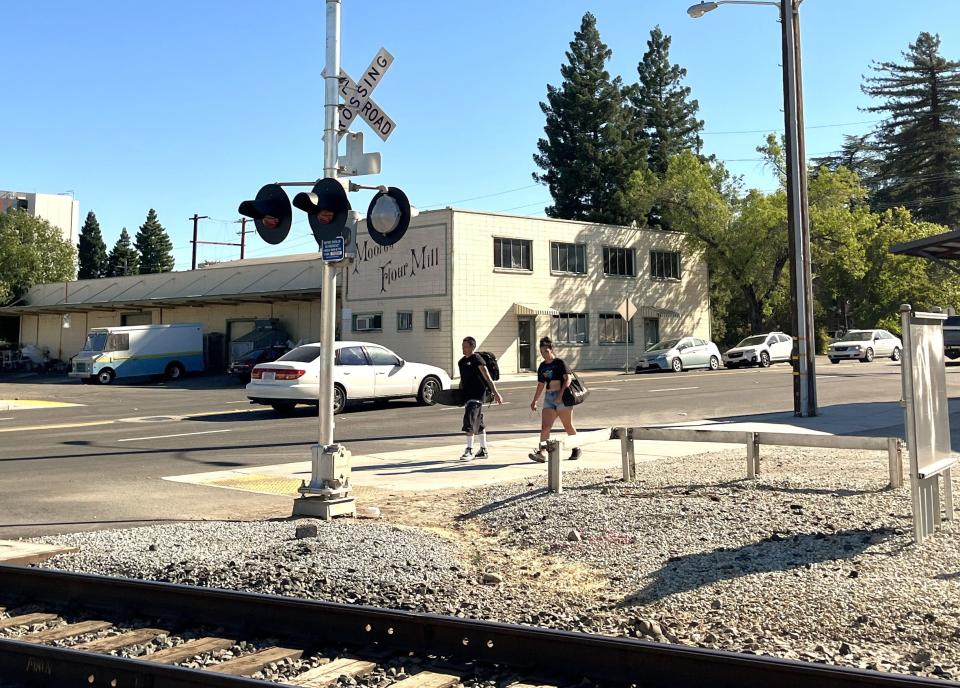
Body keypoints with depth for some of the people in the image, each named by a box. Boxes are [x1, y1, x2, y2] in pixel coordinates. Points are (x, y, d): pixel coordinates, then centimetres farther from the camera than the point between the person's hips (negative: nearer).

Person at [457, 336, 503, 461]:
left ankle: (469, 451, -9)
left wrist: (495, 393, -15)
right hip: (467, 395, 8)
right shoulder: (461, 362, 15)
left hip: (477, 395, -8)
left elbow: (488, 378, -12)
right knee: (479, 423, 14)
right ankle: (484, 450, 21)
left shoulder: (477, 359, -9)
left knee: (470, 421, -14)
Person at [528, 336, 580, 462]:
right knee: (545, 426, -10)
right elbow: (540, 385, 20)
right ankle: (542, 452, -17)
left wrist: (560, 394, -23)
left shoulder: (560, 362, -5)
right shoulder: (542, 367, 13)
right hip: (548, 398, 5)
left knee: (568, 426, 6)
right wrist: (534, 401, 19)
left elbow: (568, 378, -13)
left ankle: (576, 449, 25)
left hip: (562, 397, -5)